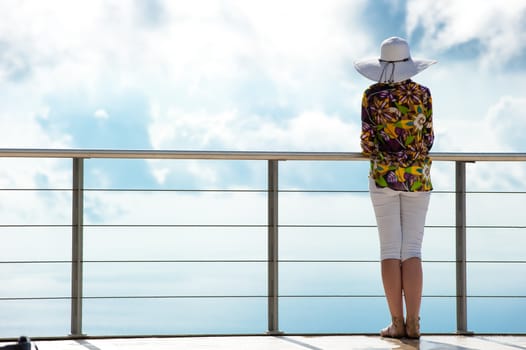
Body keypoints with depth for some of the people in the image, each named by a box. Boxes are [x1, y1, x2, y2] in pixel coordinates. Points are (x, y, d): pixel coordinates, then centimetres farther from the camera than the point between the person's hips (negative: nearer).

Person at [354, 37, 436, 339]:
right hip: (418, 177, 1)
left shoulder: (372, 96, -3)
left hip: (384, 176, -1)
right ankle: (413, 323, -4)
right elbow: (429, 138, 4)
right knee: (412, 251, 1)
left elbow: (367, 143, -3)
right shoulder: (422, 94, 0)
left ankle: (397, 322, -4)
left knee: (390, 251, 0)